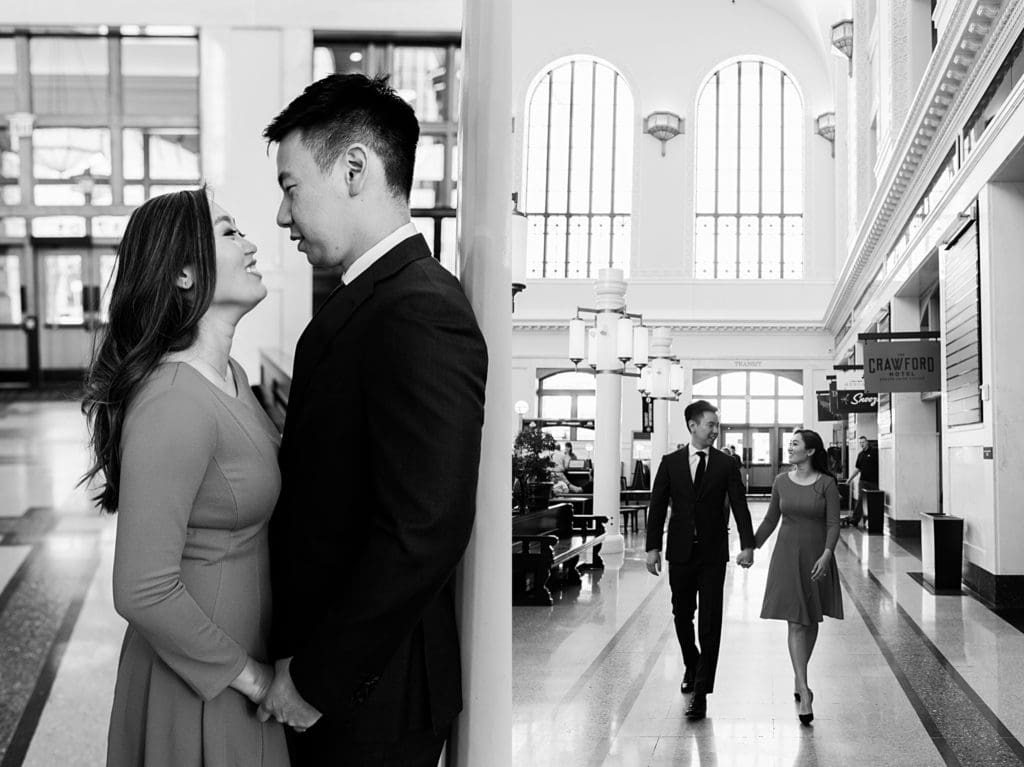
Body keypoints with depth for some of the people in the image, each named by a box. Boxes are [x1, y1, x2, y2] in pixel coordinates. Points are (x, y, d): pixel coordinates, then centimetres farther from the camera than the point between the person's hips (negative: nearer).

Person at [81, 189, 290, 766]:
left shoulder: (230, 373, 2)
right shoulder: (172, 404, -27)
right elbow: (143, 593, -28)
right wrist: (250, 676, -17)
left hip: (245, 648, 8)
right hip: (200, 690, -8)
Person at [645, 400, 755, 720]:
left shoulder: (726, 464, 1)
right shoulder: (670, 462, 3)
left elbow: (739, 505, -4)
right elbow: (657, 506, 2)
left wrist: (748, 545, -15)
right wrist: (653, 547, -6)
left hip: (713, 553, -1)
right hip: (680, 551, 1)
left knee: (710, 622, -3)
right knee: (682, 615, 13)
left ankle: (701, 691, 0)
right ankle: (692, 667, 38)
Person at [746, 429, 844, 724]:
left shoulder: (826, 483, -6)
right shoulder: (782, 481, 3)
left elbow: (833, 523, -9)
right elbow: (770, 520, 11)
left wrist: (826, 554, -21)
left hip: (816, 555, -1)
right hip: (787, 555, 1)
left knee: (811, 621, 11)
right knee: (795, 622, -7)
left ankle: (799, 678, 31)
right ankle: (804, 691, -11)